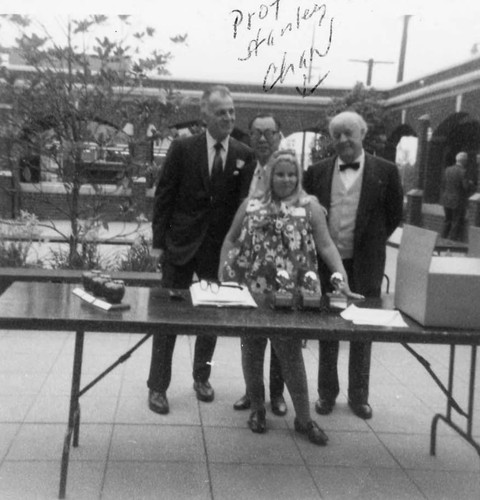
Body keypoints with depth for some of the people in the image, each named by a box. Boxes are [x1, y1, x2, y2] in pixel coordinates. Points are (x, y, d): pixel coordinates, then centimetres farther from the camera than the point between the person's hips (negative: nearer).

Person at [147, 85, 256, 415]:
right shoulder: (183, 148, -4)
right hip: (181, 245, -1)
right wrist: (158, 242, -5)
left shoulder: (245, 155, 0)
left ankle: (201, 377, 31)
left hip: (221, 249, 2)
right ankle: (158, 386, 14)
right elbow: (164, 196, -2)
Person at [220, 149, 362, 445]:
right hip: (248, 292, 3)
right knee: (252, 350, 10)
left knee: (291, 353, 0)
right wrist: (224, 271, 0)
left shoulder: (310, 206, 1)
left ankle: (304, 418, 13)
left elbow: (326, 245, -5)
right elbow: (231, 239, 12)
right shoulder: (251, 205, 8)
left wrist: (343, 279, -17)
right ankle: (257, 407, 27)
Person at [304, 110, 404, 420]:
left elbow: (394, 214, 5)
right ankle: (327, 393, 25)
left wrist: (373, 243, 4)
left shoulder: (385, 171, -3)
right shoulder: (319, 172, 2)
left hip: (365, 264, -1)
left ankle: (359, 395, 23)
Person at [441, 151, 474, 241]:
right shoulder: (462, 171, -18)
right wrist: (470, 183, 2)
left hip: (446, 200, 6)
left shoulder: (448, 169, 2)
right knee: (457, 224, 4)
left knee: (447, 221, 19)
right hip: (458, 202, -6)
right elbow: (467, 187, -18)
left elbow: (444, 184, 7)